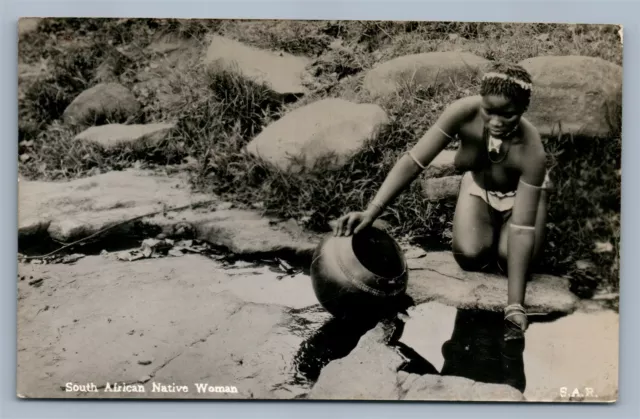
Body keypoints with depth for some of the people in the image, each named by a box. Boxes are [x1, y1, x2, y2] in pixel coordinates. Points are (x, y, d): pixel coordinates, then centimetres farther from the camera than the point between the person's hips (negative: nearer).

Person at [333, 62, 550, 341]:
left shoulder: (531, 152, -39)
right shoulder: (464, 112, -37)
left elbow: (522, 229, -38)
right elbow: (414, 161, -36)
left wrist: (515, 305, -42)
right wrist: (372, 211, -48)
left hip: (521, 191, -1)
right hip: (478, 184, 2)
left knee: (509, 257, -25)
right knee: (470, 256, -20)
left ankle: (500, 224, 11)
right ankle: (493, 222, 15)